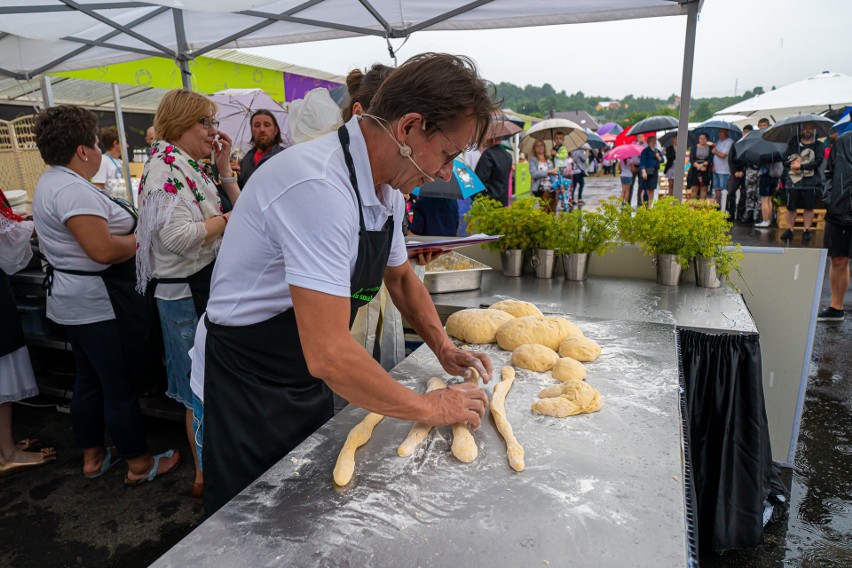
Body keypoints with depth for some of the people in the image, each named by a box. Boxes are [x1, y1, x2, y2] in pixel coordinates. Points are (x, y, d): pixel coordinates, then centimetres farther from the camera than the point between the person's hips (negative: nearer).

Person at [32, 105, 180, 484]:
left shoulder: (52, 182, 12)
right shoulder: (73, 189, -22)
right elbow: (103, 250, -29)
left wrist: (125, 220, 8)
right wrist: (143, 239, -13)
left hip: (75, 301, 11)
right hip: (98, 301, -11)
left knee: (88, 381, 19)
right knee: (121, 386, 1)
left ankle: (92, 457, 33)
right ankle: (139, 464, 15)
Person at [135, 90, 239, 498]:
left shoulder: (190, 167, 12)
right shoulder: (165, 168, -15)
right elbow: (180, 237, -27)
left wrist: (224, 167, 5)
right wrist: (228, 218, -16)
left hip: (208, 284, 9)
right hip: (187, 292, -9)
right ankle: (205, 475, 21)